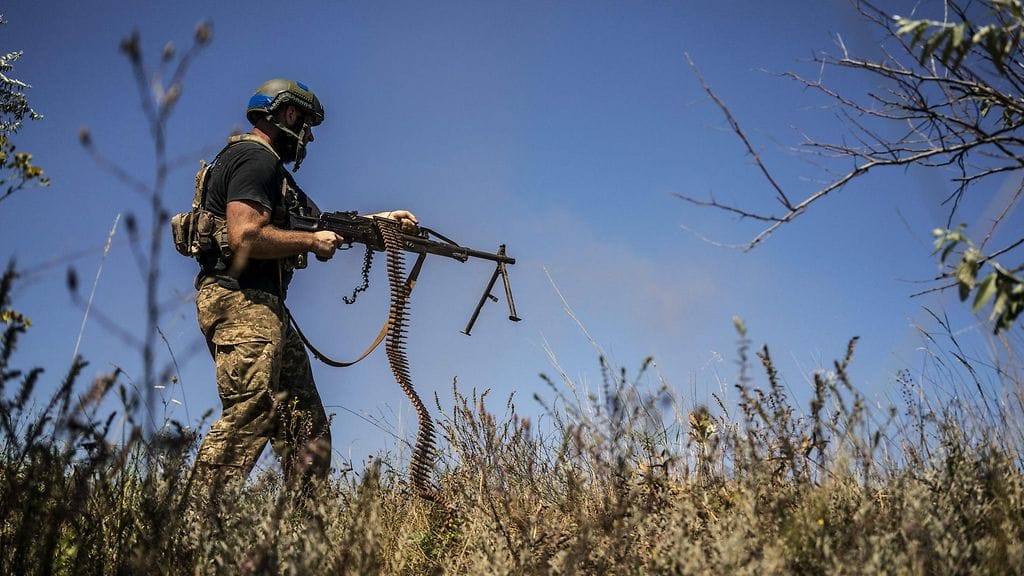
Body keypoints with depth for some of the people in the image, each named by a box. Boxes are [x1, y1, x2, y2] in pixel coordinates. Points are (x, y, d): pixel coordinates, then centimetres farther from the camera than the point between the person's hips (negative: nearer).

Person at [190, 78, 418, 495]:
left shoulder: (271, 168, 25)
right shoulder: (255, 159, -8)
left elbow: (320, 221, 30)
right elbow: (244, 237, -22)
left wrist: (381, 219, 24)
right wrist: (311, 242, -11)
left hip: (264, 308, 11)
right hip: (242, 303, -11)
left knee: (306, 426, 9)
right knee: (249, 414, -18)